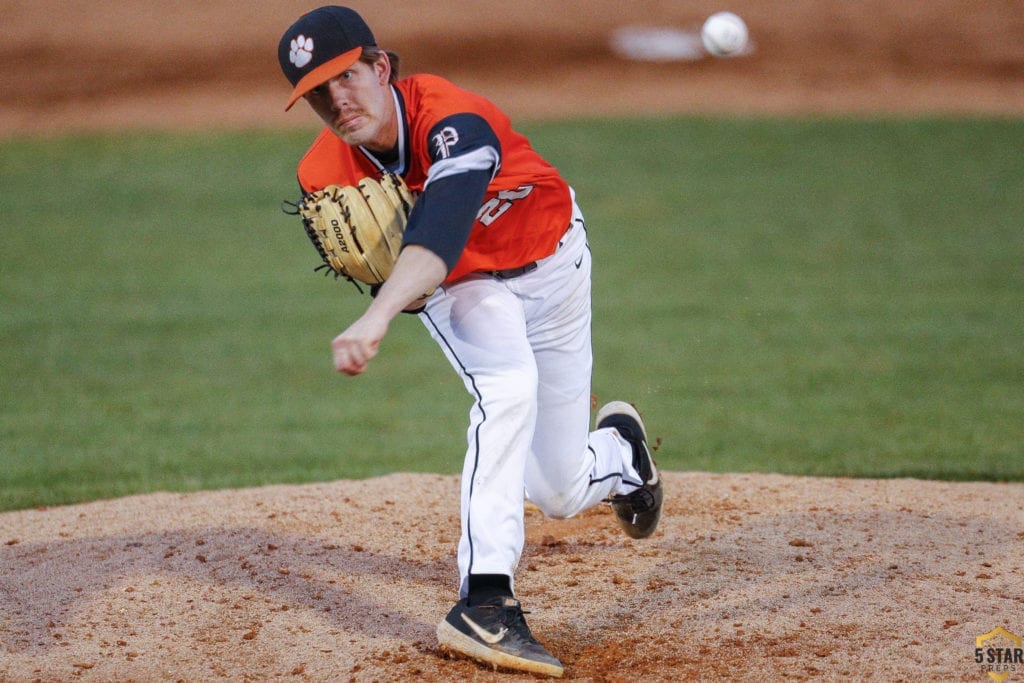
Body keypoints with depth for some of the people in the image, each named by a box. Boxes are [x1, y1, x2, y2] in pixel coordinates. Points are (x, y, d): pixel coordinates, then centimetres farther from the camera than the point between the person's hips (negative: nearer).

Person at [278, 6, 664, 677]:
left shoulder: (452, 121, -38)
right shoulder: (324, 176, -22)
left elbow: (439, 234, -56)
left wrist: (378, 317, -71)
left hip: (552, 263, -2)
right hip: (456, 287, 2)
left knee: (557, 492, 5)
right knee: (507, 388, -33)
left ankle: (619, 447, 45)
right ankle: (485, 604, -35)